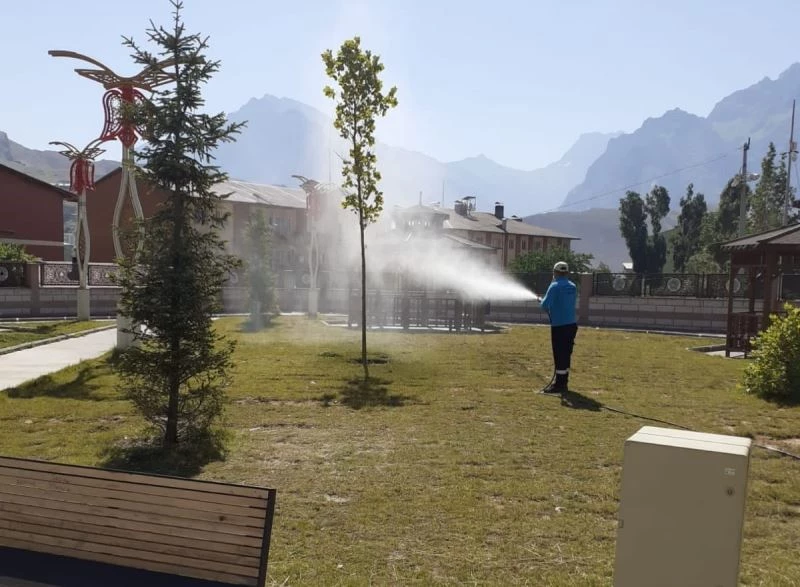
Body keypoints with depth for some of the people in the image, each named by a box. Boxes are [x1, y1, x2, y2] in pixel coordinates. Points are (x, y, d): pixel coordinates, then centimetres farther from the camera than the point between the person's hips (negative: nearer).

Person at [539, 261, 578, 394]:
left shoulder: (555, 286, -12)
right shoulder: (573, 287, 10)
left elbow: (545, 304, -15)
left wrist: (542, 300, 7)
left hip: (559, 326, -7)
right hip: (571, 324, 7)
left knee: (559, 355, -3)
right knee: (566, 354, 14)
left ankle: (559, 384, -1)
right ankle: (563, 382, 22)